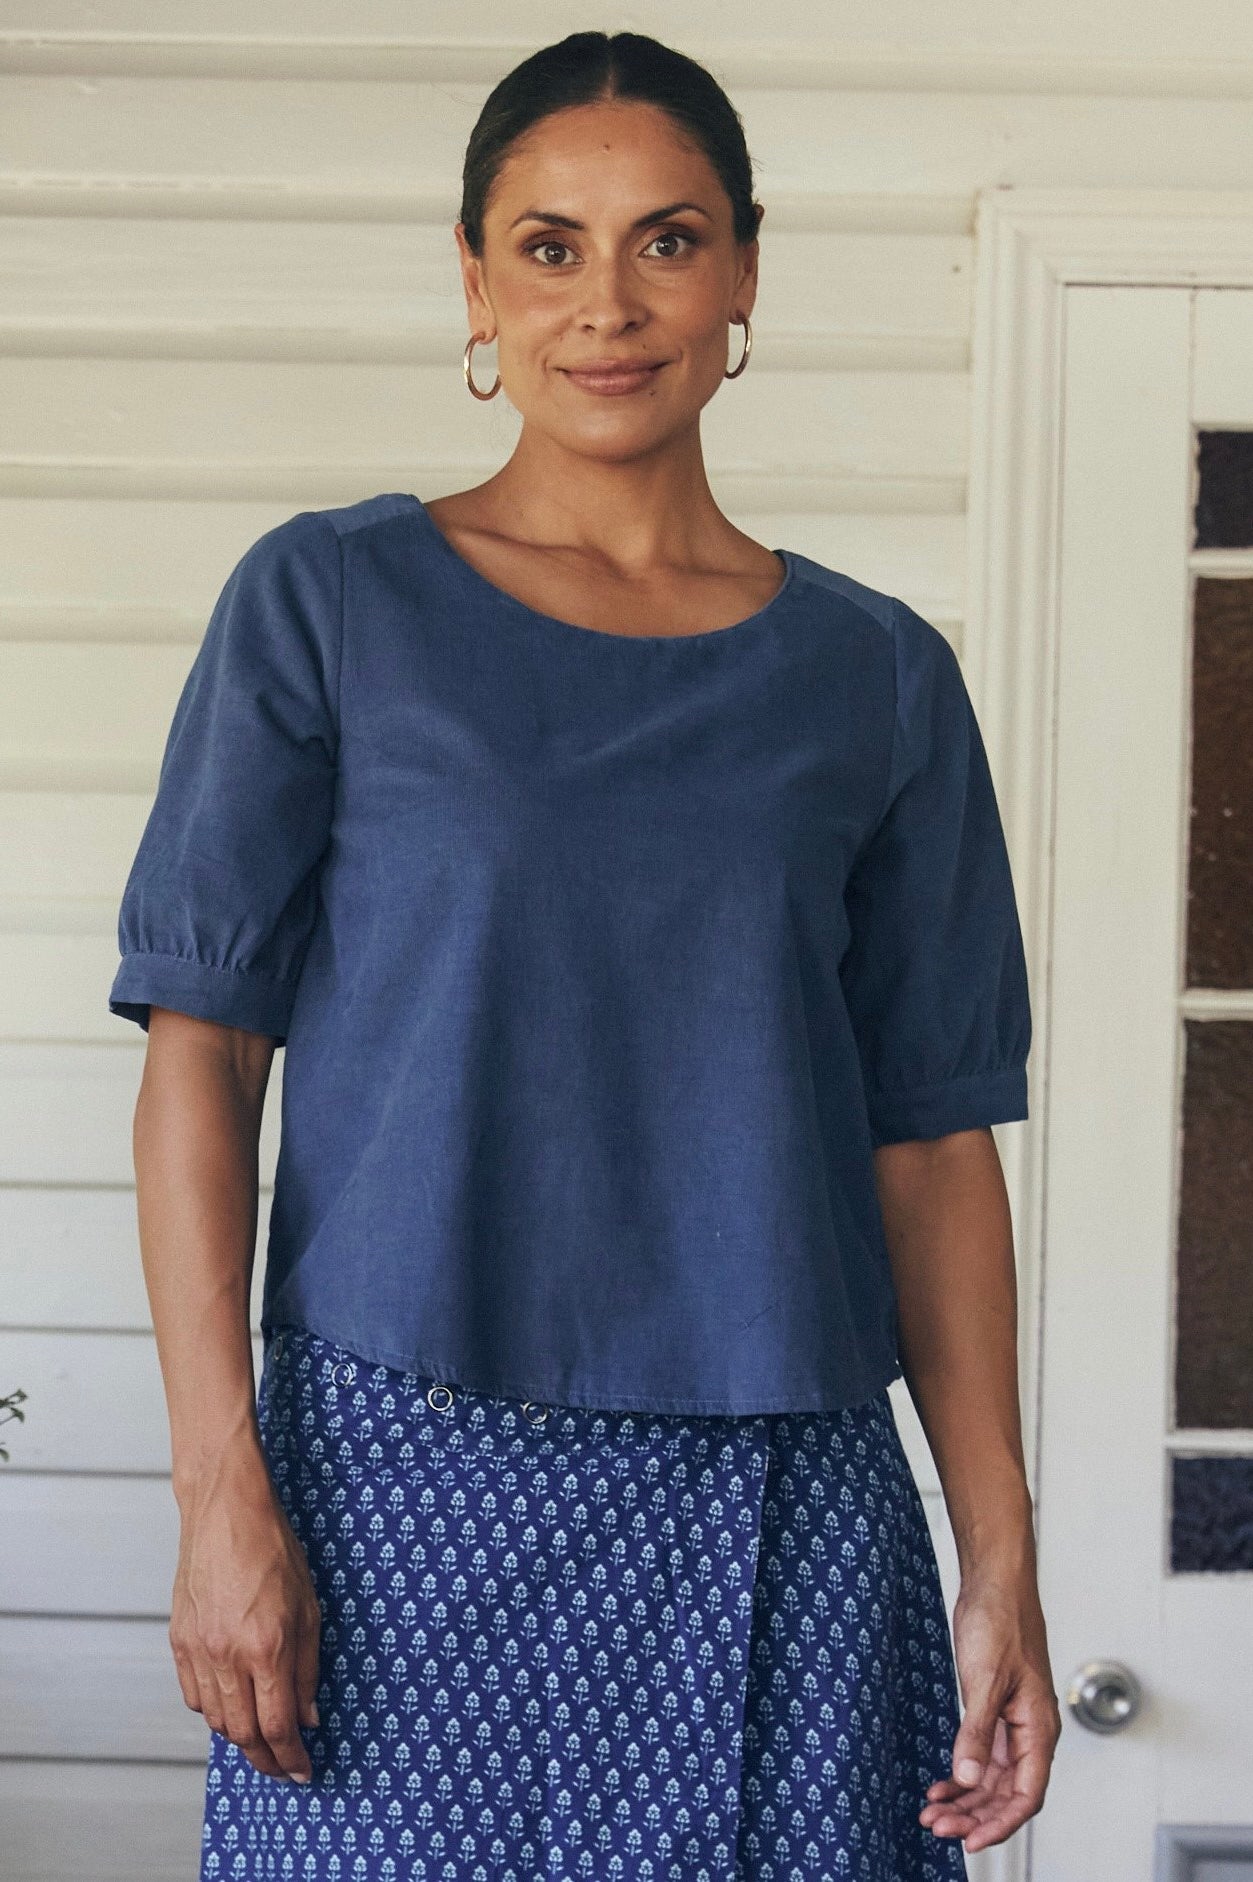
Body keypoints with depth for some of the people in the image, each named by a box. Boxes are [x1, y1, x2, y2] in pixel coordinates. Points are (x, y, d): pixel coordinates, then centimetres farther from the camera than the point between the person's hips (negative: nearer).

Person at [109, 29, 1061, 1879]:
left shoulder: (876, 676, 8)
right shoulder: (330, 603, 3)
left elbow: (933, 1137, 7)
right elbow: (203, 1046, -1)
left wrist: (1002, 1557, 1)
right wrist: (221, 1489, -10)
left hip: (781, 1520, 2)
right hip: (406, 1483, -2)